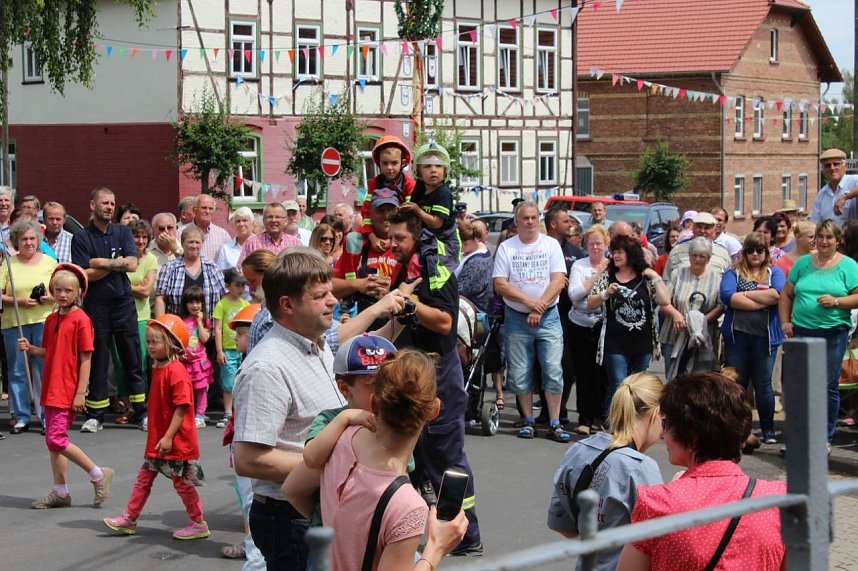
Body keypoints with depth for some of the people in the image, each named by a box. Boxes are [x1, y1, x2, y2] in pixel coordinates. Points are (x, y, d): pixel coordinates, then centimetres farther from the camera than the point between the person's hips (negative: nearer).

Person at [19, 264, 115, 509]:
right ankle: (60, 492, 19)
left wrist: (80, 393, -15)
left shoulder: (81, 320, -12)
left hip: (68, 392, -8)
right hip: (51, 389, 8)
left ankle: (99, 475, 1)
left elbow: (86, 359, -13)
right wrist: (30, 348, -2)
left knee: (56, 439, -13)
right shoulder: (52, 319, 11)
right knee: (53, 440, 10)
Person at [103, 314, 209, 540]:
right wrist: (157, 437, 20)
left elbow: (182, 407, -23)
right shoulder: (157, 369, 10)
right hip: (157, 439, 9)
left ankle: (198, 525, 13)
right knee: (144, 477, 13)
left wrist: (168, 437, -25)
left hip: (176, 441, -9)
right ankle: (129, 519, 21)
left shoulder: (176, 371, -20)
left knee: (181, 482, 1)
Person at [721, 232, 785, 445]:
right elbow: (727, 296, -10)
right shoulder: (733, 273, 9)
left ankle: (768, 429, 14)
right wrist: (763, 301, -11)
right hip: (737, 335, 1)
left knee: (763, 384, 4)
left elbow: (777, 294, -11)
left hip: (765, 336, 0)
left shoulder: (775, 273, 10)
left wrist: (746, 294, -7)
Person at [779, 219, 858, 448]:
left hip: (834, 332, -3)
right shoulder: (803, 263, 11)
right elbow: (786, 293, 15)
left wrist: (836, 301, -17)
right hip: (802, 331, 3)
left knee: (828, 386, 1)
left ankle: (826, 438, 11)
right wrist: (785, 321, 5)